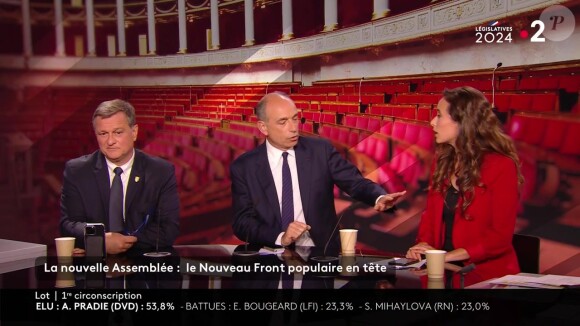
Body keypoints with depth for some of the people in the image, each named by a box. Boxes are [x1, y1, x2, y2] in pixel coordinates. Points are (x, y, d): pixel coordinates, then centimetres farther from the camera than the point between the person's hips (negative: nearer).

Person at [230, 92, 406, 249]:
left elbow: (355, 182, -2)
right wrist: (280, 237, -19)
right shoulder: (243, 167, 0)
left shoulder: (321, 150, 2)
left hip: (321, 253, 1)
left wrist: (379, 197, -24)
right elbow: (242, 222, -3)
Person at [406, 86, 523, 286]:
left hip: (486, 272, -5)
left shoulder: (501, 166, -9)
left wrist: (447, 256, -18)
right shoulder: (442, 161, 9)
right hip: (443, 270, 6)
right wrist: (423, 244, -6)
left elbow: (500, 236, -11)